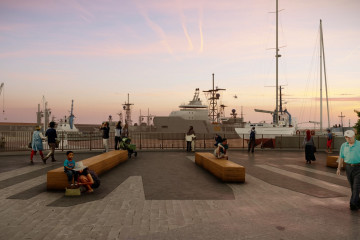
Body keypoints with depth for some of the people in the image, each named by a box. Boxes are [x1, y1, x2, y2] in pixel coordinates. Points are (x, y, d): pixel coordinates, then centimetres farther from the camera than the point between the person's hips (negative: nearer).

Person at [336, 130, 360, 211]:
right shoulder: (344, 146, 5)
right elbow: (341, 158, 11)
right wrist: (338, 168, 9)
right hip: (348, 167, 4)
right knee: (352, 186, 10)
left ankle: (353, 203, -7)